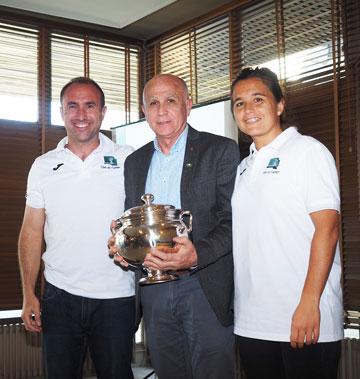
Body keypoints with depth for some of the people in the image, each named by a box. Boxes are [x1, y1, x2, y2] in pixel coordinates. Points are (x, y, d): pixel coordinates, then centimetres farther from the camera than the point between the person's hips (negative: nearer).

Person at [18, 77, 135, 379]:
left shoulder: (129, 160, -1)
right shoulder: (43, 166, 4)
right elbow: (32, 232, 6)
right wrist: (29, 295, 2)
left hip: (116, 297, -1)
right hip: (60, 296, 2)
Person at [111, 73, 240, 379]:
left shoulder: (221, 150, -3)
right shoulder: (135, 162, 14)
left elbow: (233, 221, -10)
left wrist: (196, 256, -26)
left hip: (205, 288, -4)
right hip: (153, 292, 5)